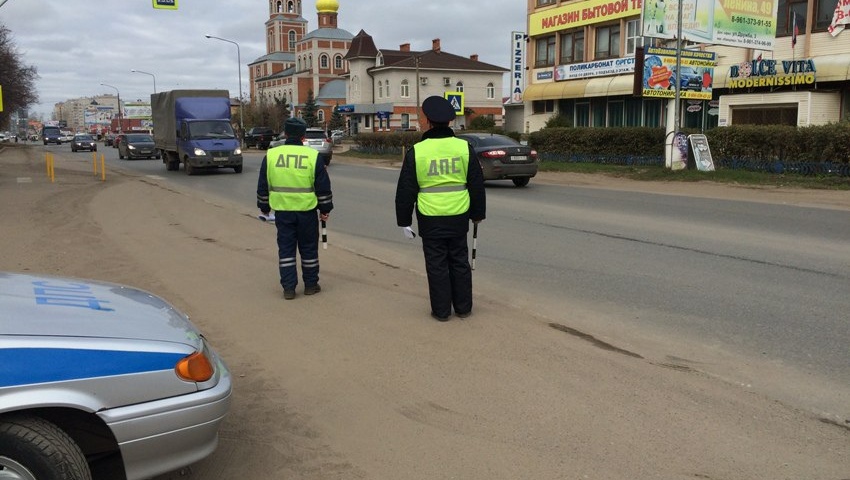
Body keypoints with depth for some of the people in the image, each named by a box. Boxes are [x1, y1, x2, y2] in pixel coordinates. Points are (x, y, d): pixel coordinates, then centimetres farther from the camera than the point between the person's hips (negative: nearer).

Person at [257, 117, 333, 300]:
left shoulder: (271, 155, -1)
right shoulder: (313, 156, -6)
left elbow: (262, 186, 6)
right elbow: (323, 187, -3)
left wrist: (264, 207, 18)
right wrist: (325, 209, 8)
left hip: (282, 211, 1)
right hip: (307, 210, -1)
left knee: (286, 248, 9)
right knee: (308, 248, 12)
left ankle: (288, 288, 9)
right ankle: (311, 285, 20)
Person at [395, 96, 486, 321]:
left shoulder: (416, 151, -6)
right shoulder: (464, 147, -2)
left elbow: (405, 190, -3)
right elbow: (477, 185, 4)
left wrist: (404, 221, 6)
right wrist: (478, 214, 16)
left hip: (430, 219, -2)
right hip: (458, 217, 2)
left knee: (437, 264, 7)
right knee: (459, 262, 14)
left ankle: (441, 310, 14)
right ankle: (463, 307, 22)